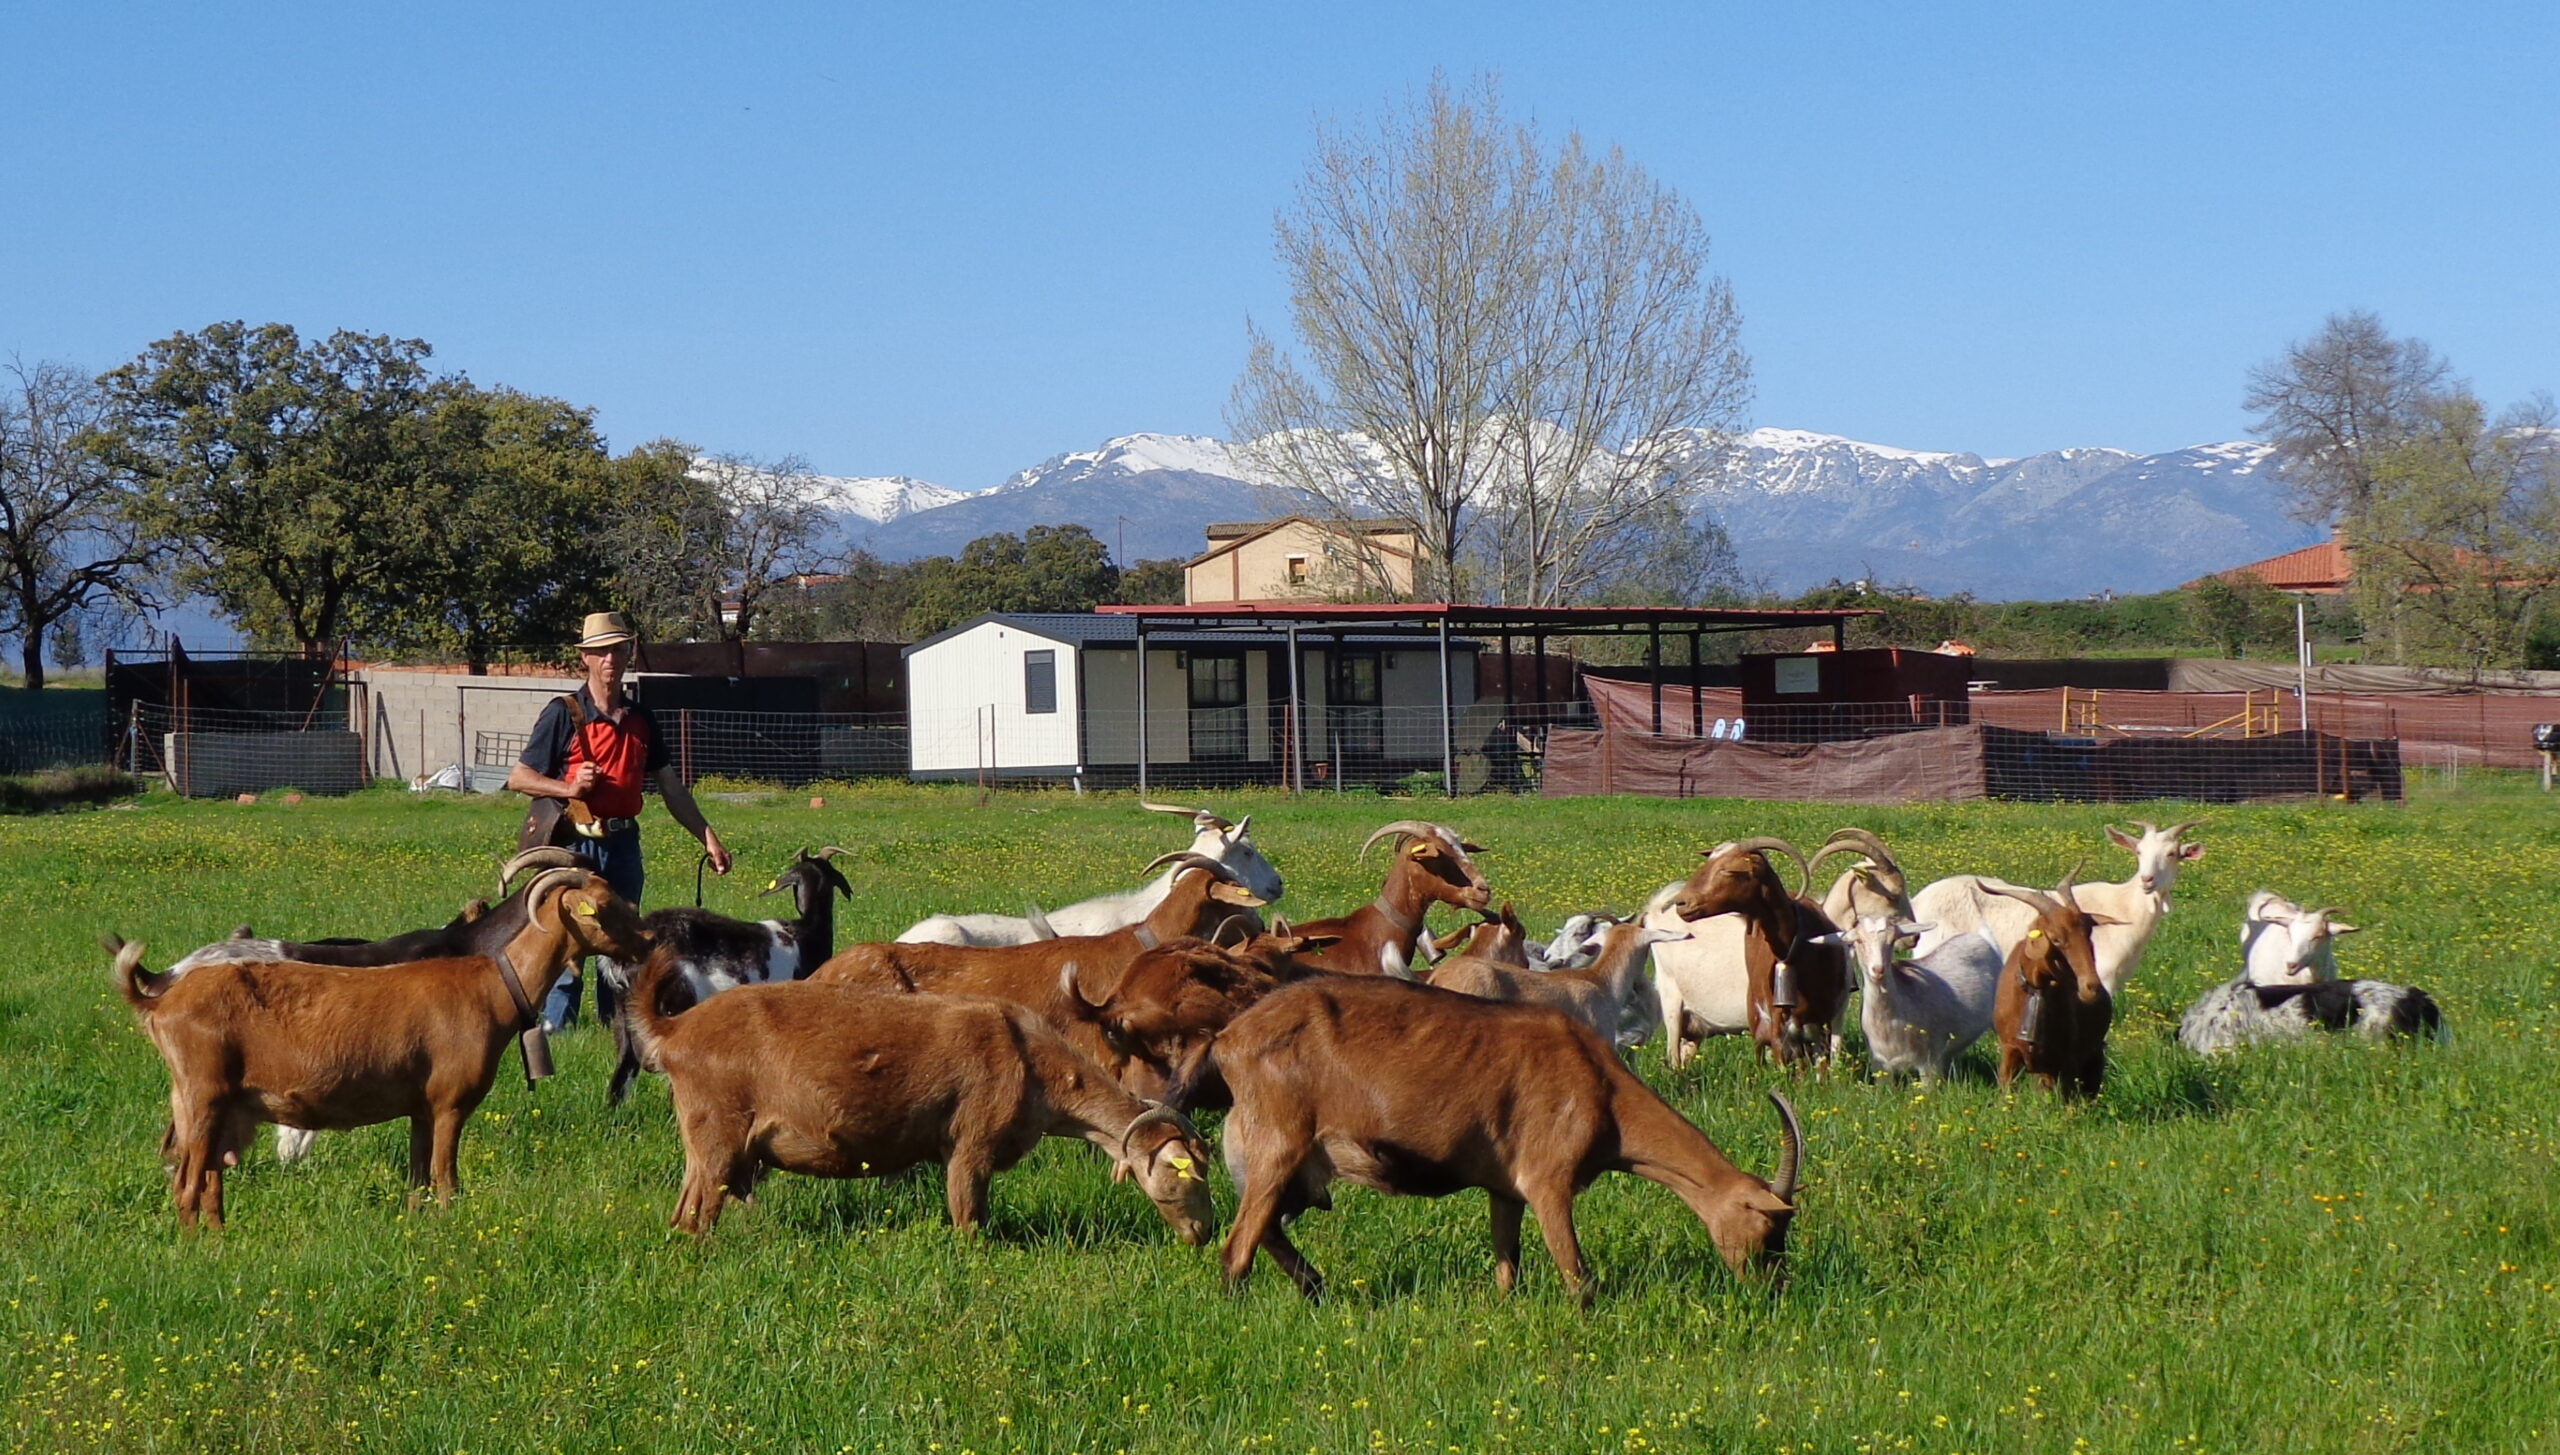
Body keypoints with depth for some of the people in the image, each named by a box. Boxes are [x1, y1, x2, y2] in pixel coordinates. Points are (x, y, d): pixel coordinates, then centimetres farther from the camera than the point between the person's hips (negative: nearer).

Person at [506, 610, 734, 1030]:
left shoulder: (640, 719, 12)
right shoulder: (565, 713, -3)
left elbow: (670, 787, 16)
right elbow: (517, 778, -3)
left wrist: (708, 838, 11)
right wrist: (570, 787, -18)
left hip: (624, 843, 5)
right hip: (575, 844, -5)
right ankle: (557, 1030, -1)